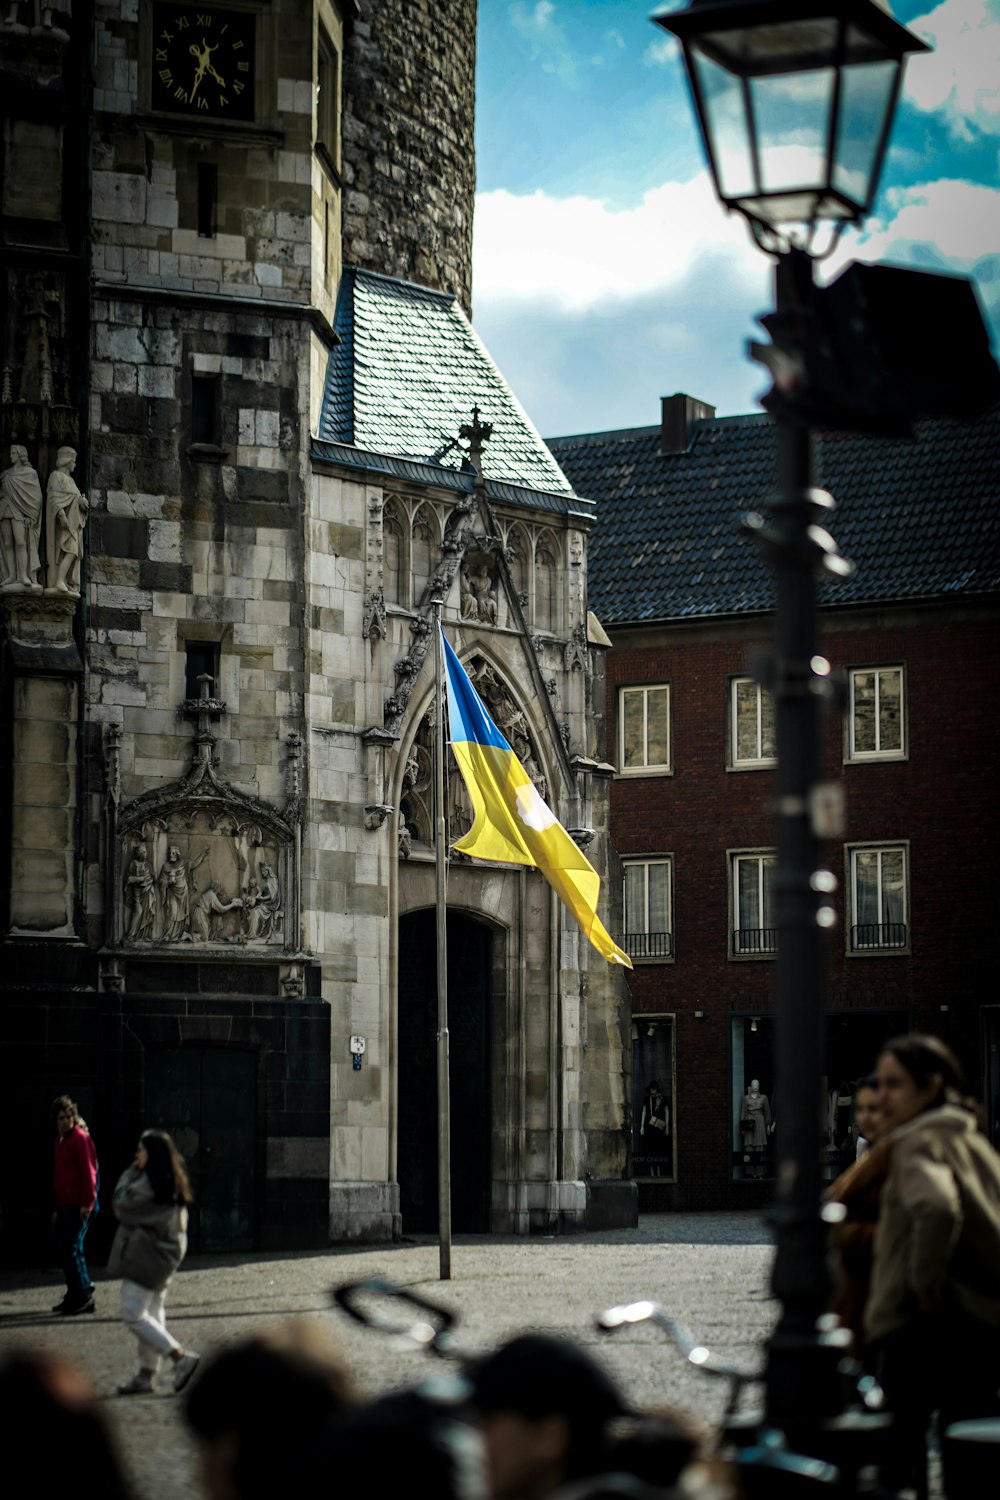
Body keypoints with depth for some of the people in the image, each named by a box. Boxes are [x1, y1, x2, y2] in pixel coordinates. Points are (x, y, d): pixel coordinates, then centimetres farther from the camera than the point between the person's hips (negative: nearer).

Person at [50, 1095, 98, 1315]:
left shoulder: (80, 1138, -10)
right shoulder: (61, 1140, 18)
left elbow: (88, 1171, -16)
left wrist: (87, 1202, -20)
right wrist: (58, 1208, 23)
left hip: (78, 1205, -9)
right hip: (65, 1204, 9)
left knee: (71, 1249, -9)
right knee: (59, 1247, 10)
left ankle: (82, 1296, -3)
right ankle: (77, 1293, 18)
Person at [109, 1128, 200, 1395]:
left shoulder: (148, 1184, -21)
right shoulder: (172, 1184, 9)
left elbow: (121, 1206, -13)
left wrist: (129, 1173, -3)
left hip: (146, 1257, -10)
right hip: (166, 1254, 10)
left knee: (133, 1315, -6)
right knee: (151, 1314, 13)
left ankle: (181, 1356, -11)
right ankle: (146, 1374, 17)